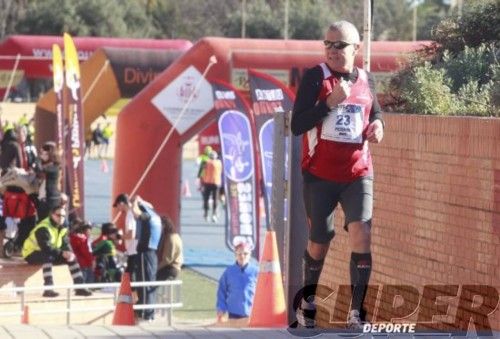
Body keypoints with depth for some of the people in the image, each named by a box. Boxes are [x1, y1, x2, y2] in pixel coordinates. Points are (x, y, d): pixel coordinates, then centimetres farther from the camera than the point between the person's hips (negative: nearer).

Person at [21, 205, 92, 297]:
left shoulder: (62, 228, 4)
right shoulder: (43, 228, -25)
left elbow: (65, 244, 0)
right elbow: (46, 247, -34)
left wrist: (69, 253, -23)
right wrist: (62, 253, -39)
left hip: (49, 254, 9)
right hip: (32, 254, -9)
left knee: (72, 258, -2)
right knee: (48, 257, -41)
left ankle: (79, 287, -2)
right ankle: (48, 289, -45)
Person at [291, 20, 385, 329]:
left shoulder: (366, 80, 4)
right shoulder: (315, 77, -8)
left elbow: (375, 111, 23)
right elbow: (297, 126, -16)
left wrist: (378, 124, -1)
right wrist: (331, 101, -26)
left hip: (358, 174, 2)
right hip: (320, 175, -2)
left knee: (362, 234, -15)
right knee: (320, 241, 8)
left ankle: (357, 313, -9)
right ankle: (307, 302, 32)